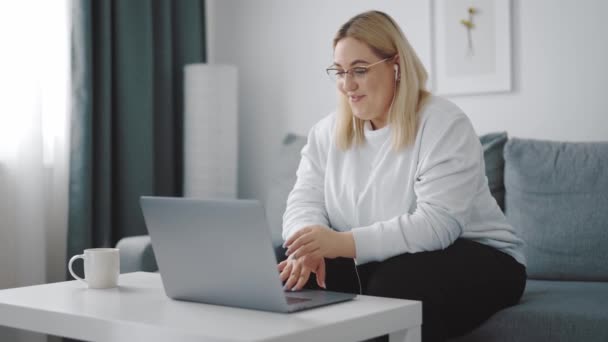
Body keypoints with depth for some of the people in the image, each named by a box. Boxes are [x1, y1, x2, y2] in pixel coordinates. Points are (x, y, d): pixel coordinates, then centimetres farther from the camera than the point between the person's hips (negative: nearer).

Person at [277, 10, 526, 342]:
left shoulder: (444, 124, -18)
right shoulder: (327, 131, 3)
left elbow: (437, 223, -29)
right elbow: (305, 201, -5)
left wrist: (345, 242, -40)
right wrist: (308, 247, -29)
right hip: (376, 264, 5)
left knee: (393, 287, -34)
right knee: (296, 278, -18)